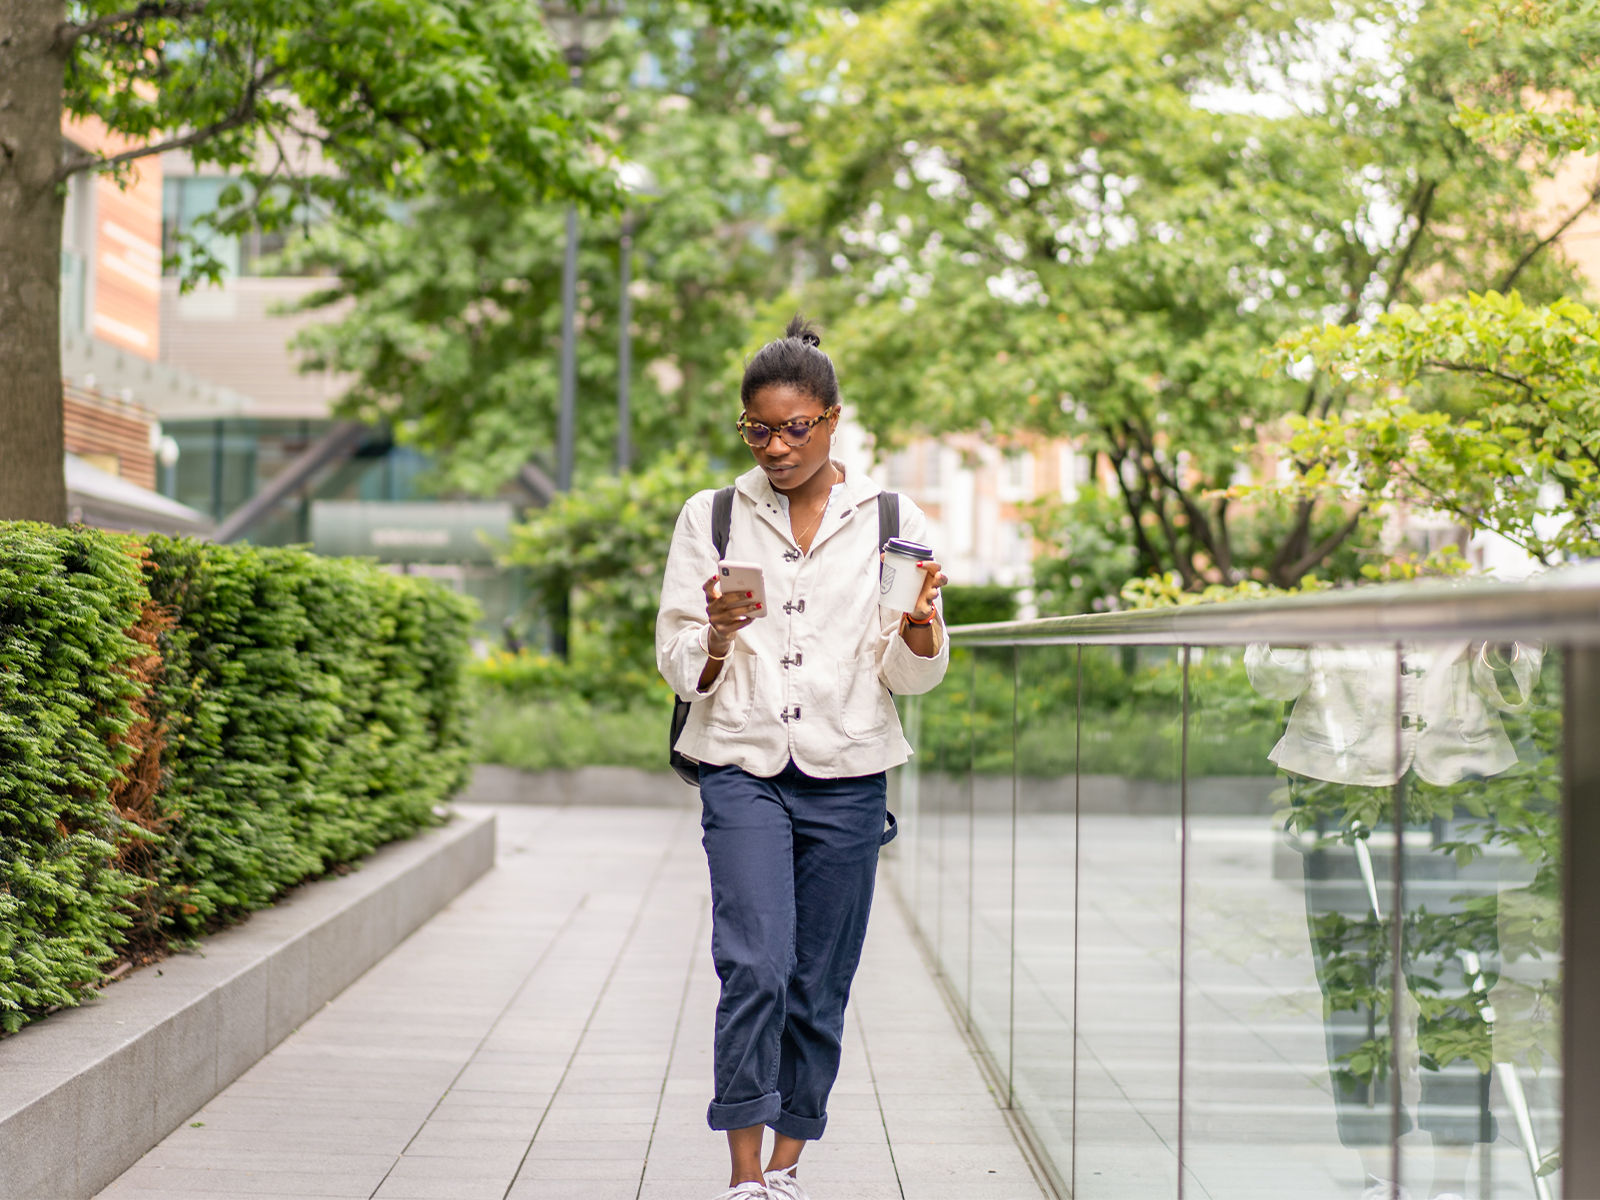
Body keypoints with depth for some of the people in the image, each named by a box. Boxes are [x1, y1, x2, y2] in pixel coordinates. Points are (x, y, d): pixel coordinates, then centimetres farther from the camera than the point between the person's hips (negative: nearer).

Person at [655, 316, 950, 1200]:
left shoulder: (893, 523, 4)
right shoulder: (710, 518, 5)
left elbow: (912, 675, 5)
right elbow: (676, 661, 5)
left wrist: (921, 630, -18)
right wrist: (716, 638, -17)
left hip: (847, 778, 1)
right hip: (742, 769, -1)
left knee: (819, 983, 5)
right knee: (756, 966, -17)